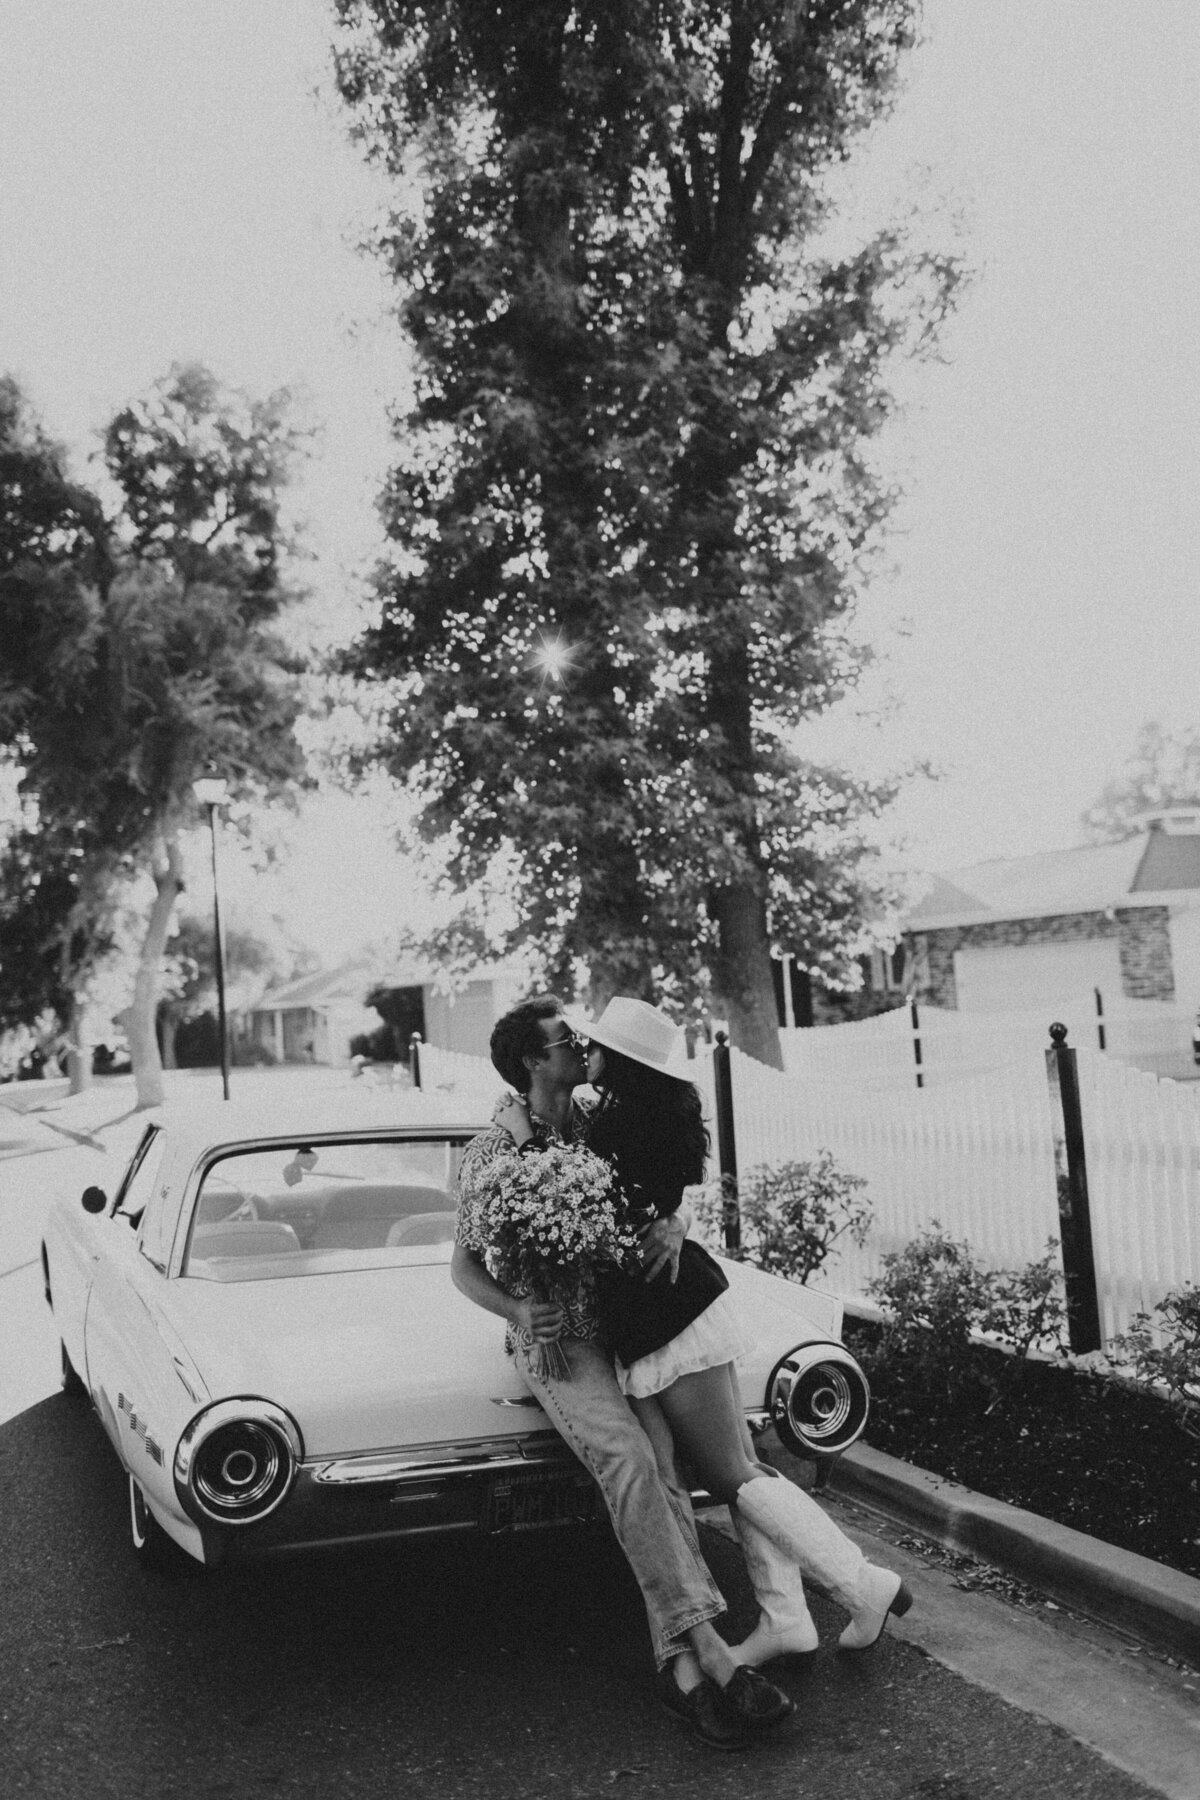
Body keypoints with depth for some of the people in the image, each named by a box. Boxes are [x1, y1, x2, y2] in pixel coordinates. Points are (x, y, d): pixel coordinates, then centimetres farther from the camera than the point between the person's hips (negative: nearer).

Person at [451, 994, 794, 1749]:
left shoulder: (602, 1128, 9)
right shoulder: (494, 1152, -2)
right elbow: (464, 1265, 3)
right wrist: (518, 1308, -17)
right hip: (556, 1339, -4)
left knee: (659, 1462, -20)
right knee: (629, 1457, -28)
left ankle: (679, 1663, -20)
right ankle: (708, 1646, -29)